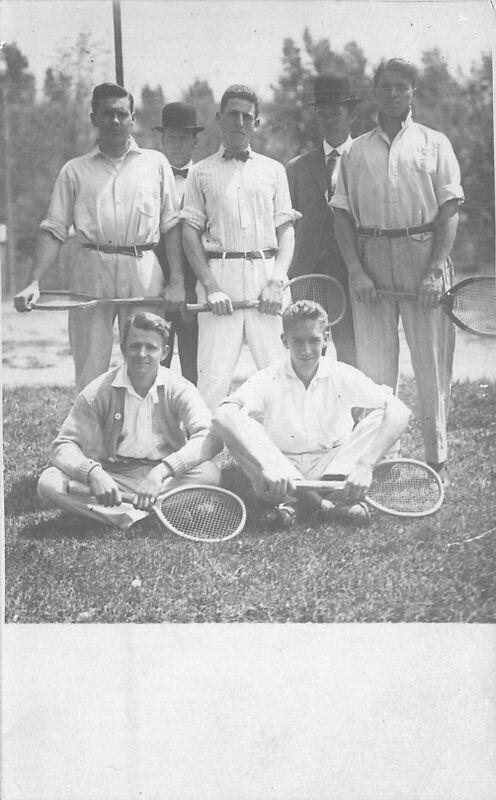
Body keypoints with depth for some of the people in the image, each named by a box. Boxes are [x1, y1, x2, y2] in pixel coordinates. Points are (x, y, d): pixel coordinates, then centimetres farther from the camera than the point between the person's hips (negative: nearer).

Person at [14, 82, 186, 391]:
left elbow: (172, 225, 10)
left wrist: (177, 281, -2)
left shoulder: (156, 163, 14)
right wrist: (35, 282, -6)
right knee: (89, 372, -2)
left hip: (144, 272, 0)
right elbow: (55, 230, 8)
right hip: (92, 272, 0)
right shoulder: (75, 170, 14)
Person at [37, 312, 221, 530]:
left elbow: (210, 438, -21)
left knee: (209, 473, -32)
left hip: (167, 479, -1)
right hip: (113, 478, 1)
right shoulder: (99, 392, -3)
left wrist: (161, 471, -36)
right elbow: (64, 446, -7)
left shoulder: (179, 389, -5)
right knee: (49, 483, -25)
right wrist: (93, 473, -31)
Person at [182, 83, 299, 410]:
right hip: (218, 272, -1)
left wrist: (277, 281, -5)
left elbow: (286, 230, 10)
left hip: (266, 272, 1)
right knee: (214, 376, -7)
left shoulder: (273, 170, 15)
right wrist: (210, 285, -8)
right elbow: (191, 232, 5)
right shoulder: (202, 173, 11)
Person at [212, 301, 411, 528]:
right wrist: (268, 467, -42)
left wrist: (363, 465, -30)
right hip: (282, 472, -1)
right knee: (235, 426, -26)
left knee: (390, 416, -15)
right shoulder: (268, 381, -6)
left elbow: (399, 412, -13)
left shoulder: (343, 377, -2)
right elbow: (222, 416, -25)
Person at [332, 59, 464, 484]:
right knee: (373, 365, 2)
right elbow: (343, 214, 8)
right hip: (371, 259, 2)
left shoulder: (435, 143, 7)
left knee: (432, 366, -1)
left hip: (424, 254, -2)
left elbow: (449, 211, 0)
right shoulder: (357, 151, 12)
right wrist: (355, 270, -6)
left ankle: (437, 460, 5)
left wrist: (436, 269, -11)